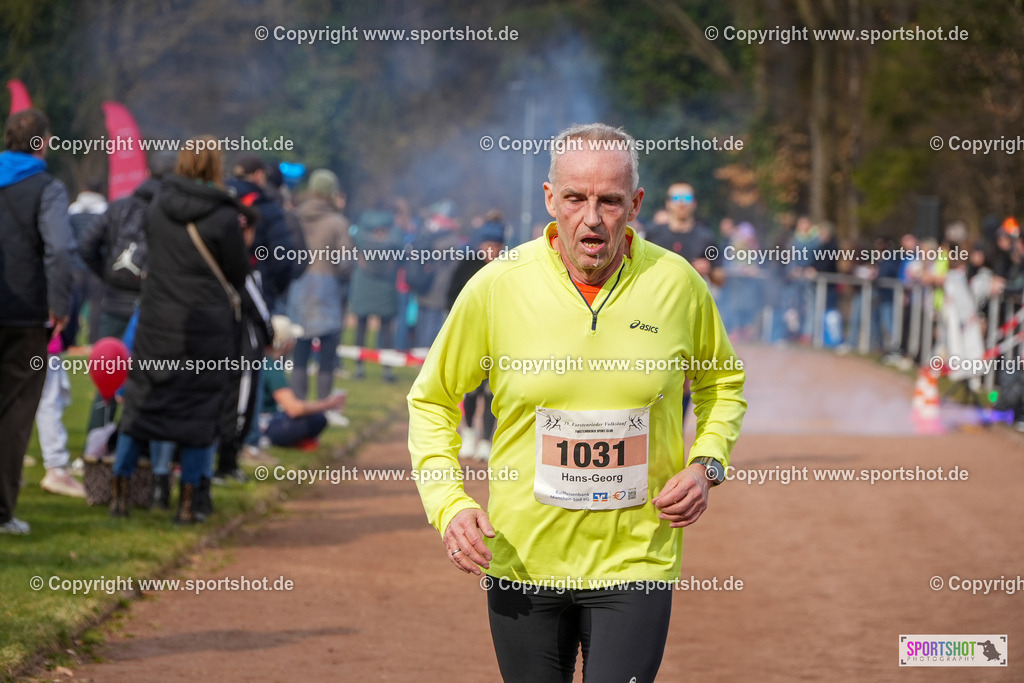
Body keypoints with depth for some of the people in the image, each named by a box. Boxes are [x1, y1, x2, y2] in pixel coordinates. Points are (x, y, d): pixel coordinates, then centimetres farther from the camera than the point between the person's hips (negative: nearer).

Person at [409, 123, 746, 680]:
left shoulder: (678, 284, -4)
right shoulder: (496, 287, -7)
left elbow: (721, 384, 15)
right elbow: (431, 401, 5)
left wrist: (705, 465, -2)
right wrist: (448, 504, -9)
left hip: (636, 563, 0)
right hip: (522, 563, 1)